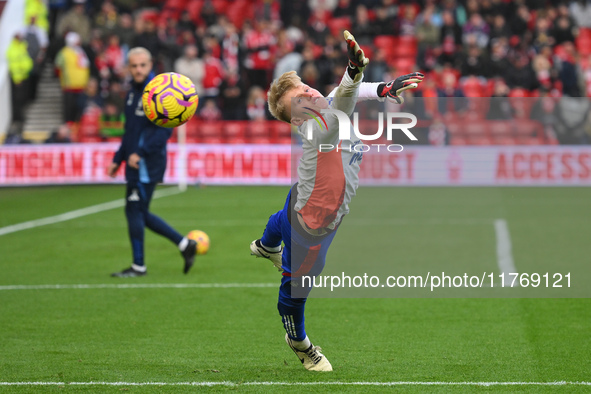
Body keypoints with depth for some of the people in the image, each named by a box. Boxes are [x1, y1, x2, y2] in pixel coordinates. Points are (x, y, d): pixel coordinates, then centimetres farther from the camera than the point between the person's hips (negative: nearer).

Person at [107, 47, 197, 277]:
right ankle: (185, 245, 19)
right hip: (136, 165, 9)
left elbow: (165, 130, -21)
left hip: (147, 165, -9)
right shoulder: (133, 91, 15)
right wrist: (118, 159, 22)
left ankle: (138, 266, 5)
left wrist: (140, 153, -26)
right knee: (140, 214, 12)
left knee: (134, 211, -5)